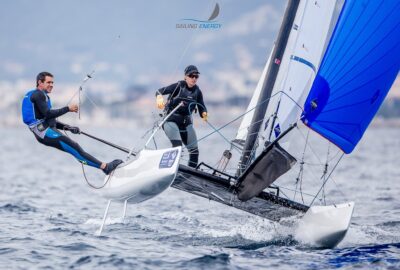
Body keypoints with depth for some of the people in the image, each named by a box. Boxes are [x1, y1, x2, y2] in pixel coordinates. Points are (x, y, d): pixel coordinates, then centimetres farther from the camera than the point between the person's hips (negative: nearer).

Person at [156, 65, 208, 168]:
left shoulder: (197, 91, 4)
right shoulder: (179, 86, -9)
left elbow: (202, 109, 1)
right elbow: (160, 91, -18)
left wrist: (204, 114, -22)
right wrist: (160, 98, -41)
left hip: (186, 122, 5)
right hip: (171, 120, -5)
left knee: (194, 150, 1)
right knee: (177, 145, -25)